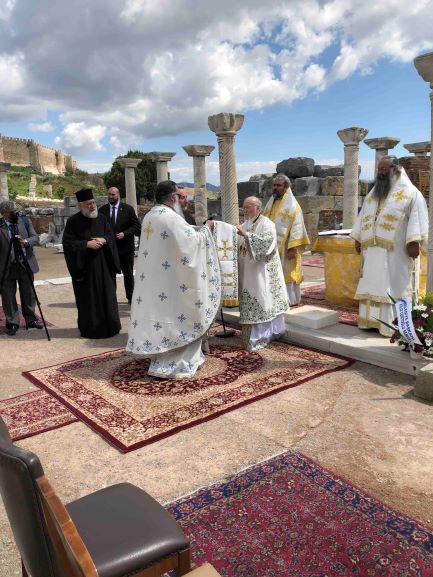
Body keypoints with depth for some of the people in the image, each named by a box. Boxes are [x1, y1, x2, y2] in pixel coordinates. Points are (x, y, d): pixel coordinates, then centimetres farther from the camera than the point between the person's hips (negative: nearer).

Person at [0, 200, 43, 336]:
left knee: (28, 294, 13)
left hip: (26, 264, 2)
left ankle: (31, 320, 28)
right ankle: (12, 323, 19)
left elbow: (36, 238, -5)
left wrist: (26, 241, -22)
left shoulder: (25, 221, 1)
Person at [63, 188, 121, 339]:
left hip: (103, 265, 4)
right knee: (88, 298, 1)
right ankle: (89, 328, 12)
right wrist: (87, 244, -18)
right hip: (85, 266, -4)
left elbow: (111, 235, 11)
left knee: (107, 295, 8)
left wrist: (104, 240, -10)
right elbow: (68, 243, -8)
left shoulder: (101, 218, 7)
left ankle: (109, 326, 20)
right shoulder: (73, 221, -5)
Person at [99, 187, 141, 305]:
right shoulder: (102, 210, 5)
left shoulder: (128, 209, -1)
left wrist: (125, 234, -16)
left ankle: (130, 297, 24)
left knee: (128, 274, 11)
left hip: (125, 247, -1)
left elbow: (136, 226, -3)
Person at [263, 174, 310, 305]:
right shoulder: (271, 203, 12)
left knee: (286, 273, 0)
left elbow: (296, 228, -14)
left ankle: (290, 300, 10)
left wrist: (293, 248, -22)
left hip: (285, 248, -6)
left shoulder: (292, 205, -8)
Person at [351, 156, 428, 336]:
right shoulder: (373, 193, 18)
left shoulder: (410, 192, -1)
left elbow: (417, 217, -10)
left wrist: (414, 241, -20)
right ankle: (372, 320, 13)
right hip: (373, 250, 6)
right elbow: (363, 216, 21)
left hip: (396, 251, -6)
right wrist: (358, 238, 14)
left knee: (395, 286, -4)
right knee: (373, 285, 7)